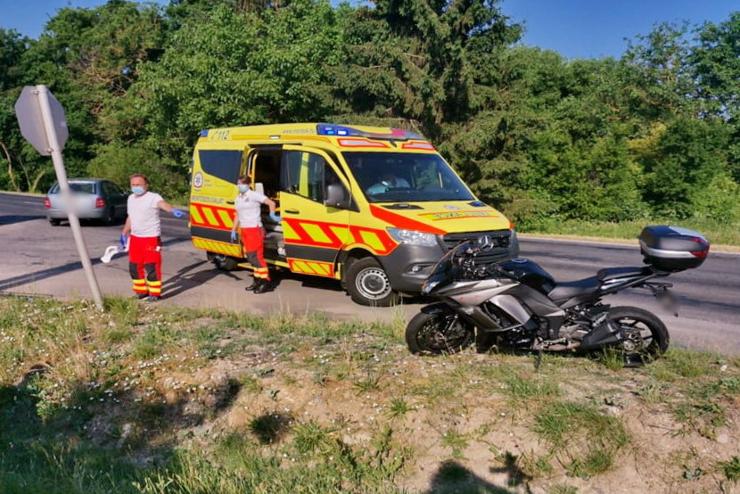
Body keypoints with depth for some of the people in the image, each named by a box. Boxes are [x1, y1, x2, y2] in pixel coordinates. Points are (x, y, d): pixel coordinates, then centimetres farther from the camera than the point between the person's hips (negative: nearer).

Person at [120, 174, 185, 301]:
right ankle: (141, 291, 29)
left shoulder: (153, 197, -12)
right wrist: (124, 234, 30)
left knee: (151, 267, -6)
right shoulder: (131, 198, 13)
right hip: (135, 238, 8)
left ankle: (154, 293, 8)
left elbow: (163, 204, -34)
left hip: (151, 238, -8)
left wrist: (173, 210, -56)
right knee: (134, 267, 13)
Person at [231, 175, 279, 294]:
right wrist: (233, 231, 20)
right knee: (251, 257, 11)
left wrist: (272, 215, -15)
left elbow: (271, 203, -11)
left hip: (255, 229, -8)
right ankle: (257, 280, 20)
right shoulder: (238, 198, 16)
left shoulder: (254, 195, -8)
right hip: (244, 230, 8)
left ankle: (266, 282, -5)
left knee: (256, 256, -10)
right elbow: (237, 216, 22)